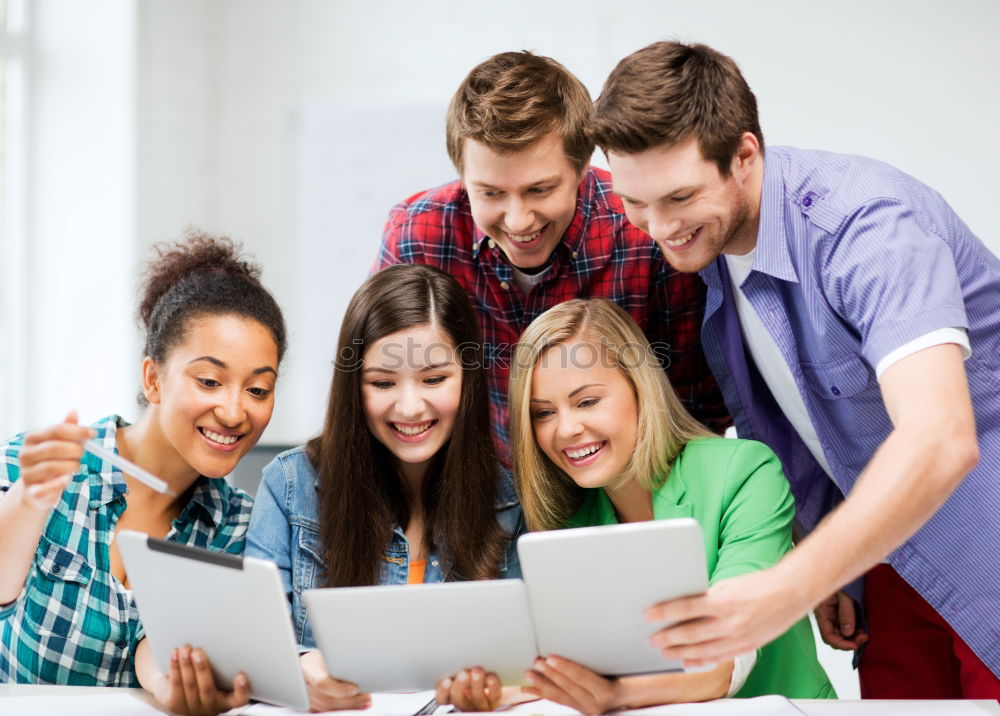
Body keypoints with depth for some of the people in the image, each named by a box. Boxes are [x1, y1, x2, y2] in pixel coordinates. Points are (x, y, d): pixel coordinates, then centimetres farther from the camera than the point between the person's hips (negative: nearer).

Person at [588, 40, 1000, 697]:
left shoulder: (866, 220, -28)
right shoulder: (702, 245, -3)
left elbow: (938, 440, -41)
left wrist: (787, 589, -49)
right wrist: (816, 572, 4)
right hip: (889, 552, 7)